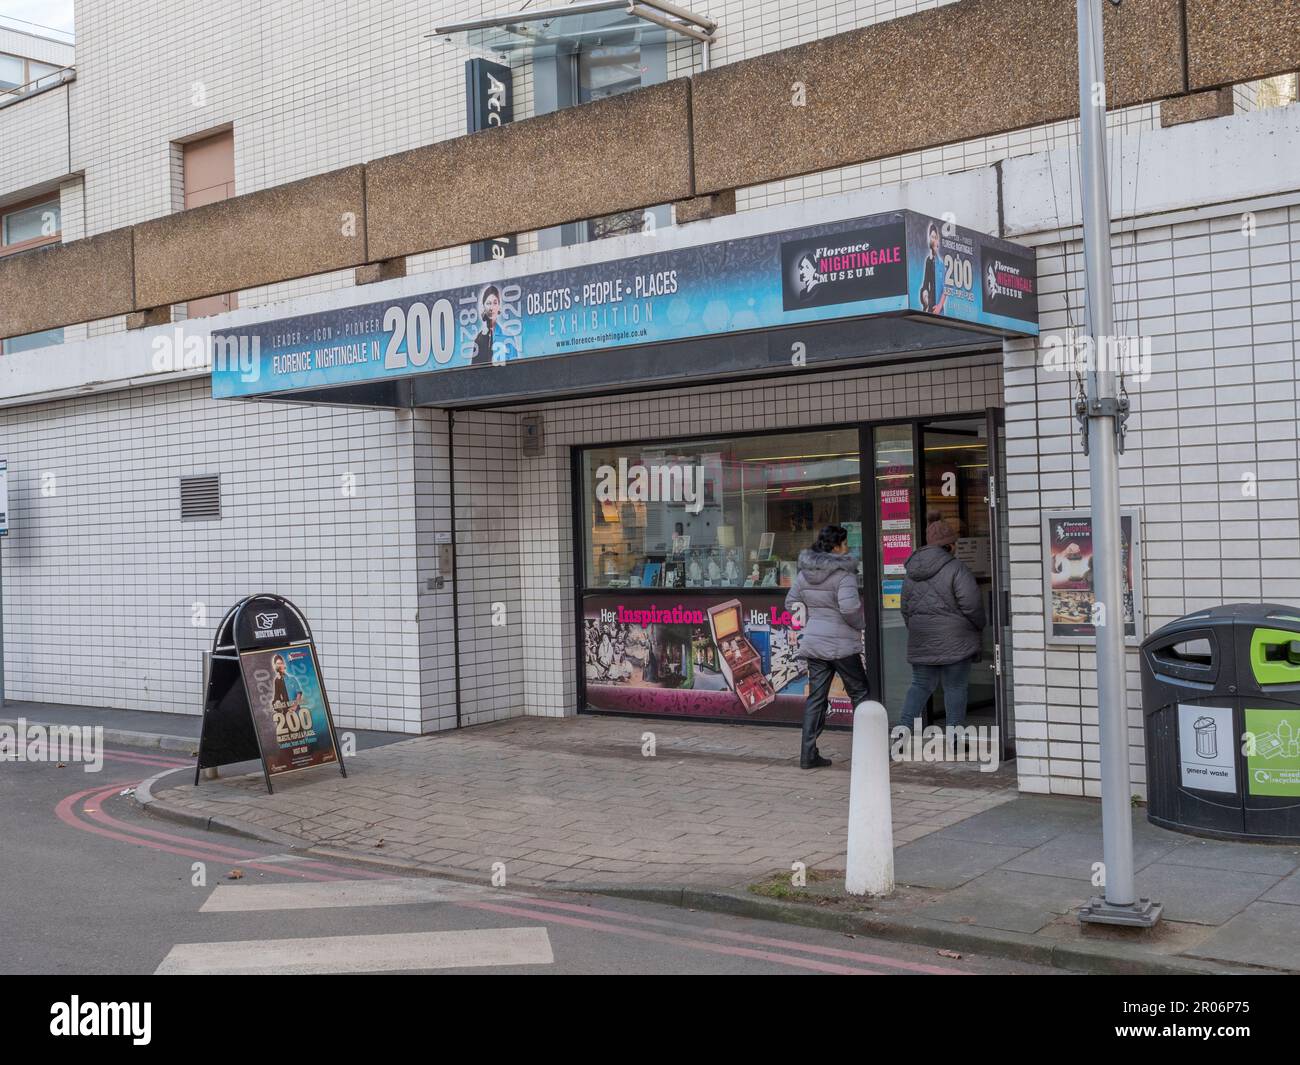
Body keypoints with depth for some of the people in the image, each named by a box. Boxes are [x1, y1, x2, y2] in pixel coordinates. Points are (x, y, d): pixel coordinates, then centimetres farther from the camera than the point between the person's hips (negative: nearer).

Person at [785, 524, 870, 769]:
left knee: (816, 697, 9)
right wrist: (861, 624, -8)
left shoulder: (804, 573, 7)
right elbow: (849, 606, -26)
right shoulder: (843, 572, -15)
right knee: (860, 693, 9)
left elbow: (790, 603, 14)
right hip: (840, 643, -6)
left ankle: (808, 754, 7)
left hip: (813, 642, 6)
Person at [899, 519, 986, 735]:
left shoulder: (911, 571, 10)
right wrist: (980, 625, 3)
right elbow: (971, 604, -14)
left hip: (921, 640, 6)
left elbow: (906, 608, 15)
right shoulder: (955, 567, -12)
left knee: (921, 684, 13)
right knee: (955, 687, 2)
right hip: (953, 640, -6)